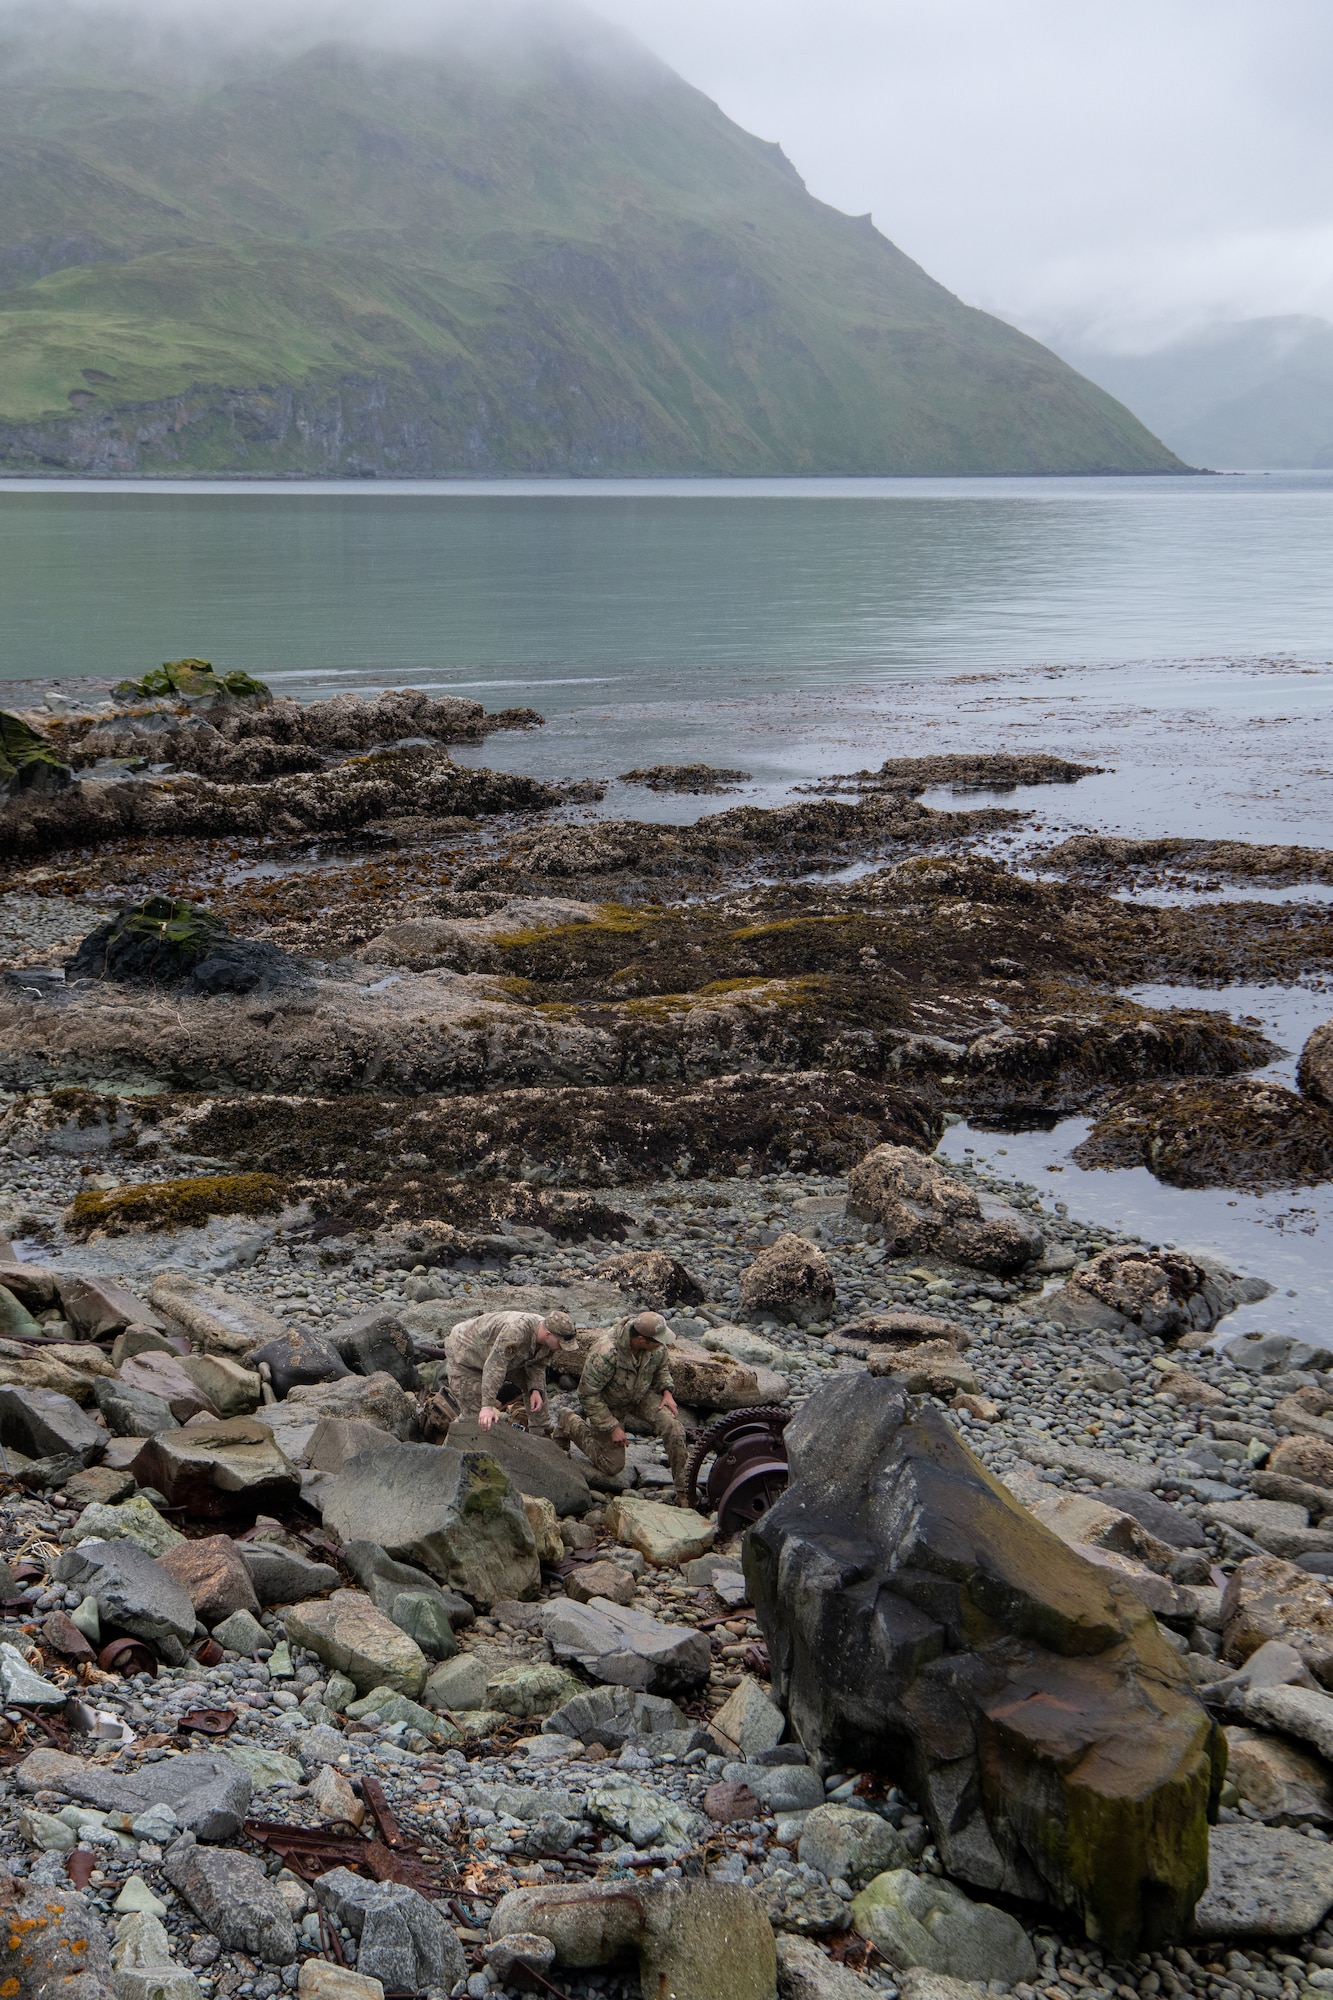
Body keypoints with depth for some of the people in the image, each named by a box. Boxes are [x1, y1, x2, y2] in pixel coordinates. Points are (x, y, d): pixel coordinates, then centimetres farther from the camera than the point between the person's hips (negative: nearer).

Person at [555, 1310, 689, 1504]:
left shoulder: (657, 1347, -22)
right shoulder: (605, 1356, -40)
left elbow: (662, 1368, 4)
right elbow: (587, 1394, -27)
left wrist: (666, 1391, -14)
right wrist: (612, 1427, -24)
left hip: (642, 1395, 4)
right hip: (609, 1403, -4)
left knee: (673, 1427, -22)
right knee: (612, 1465, 5)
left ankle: (684, 1491, -11)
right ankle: (569, 1423, 25)